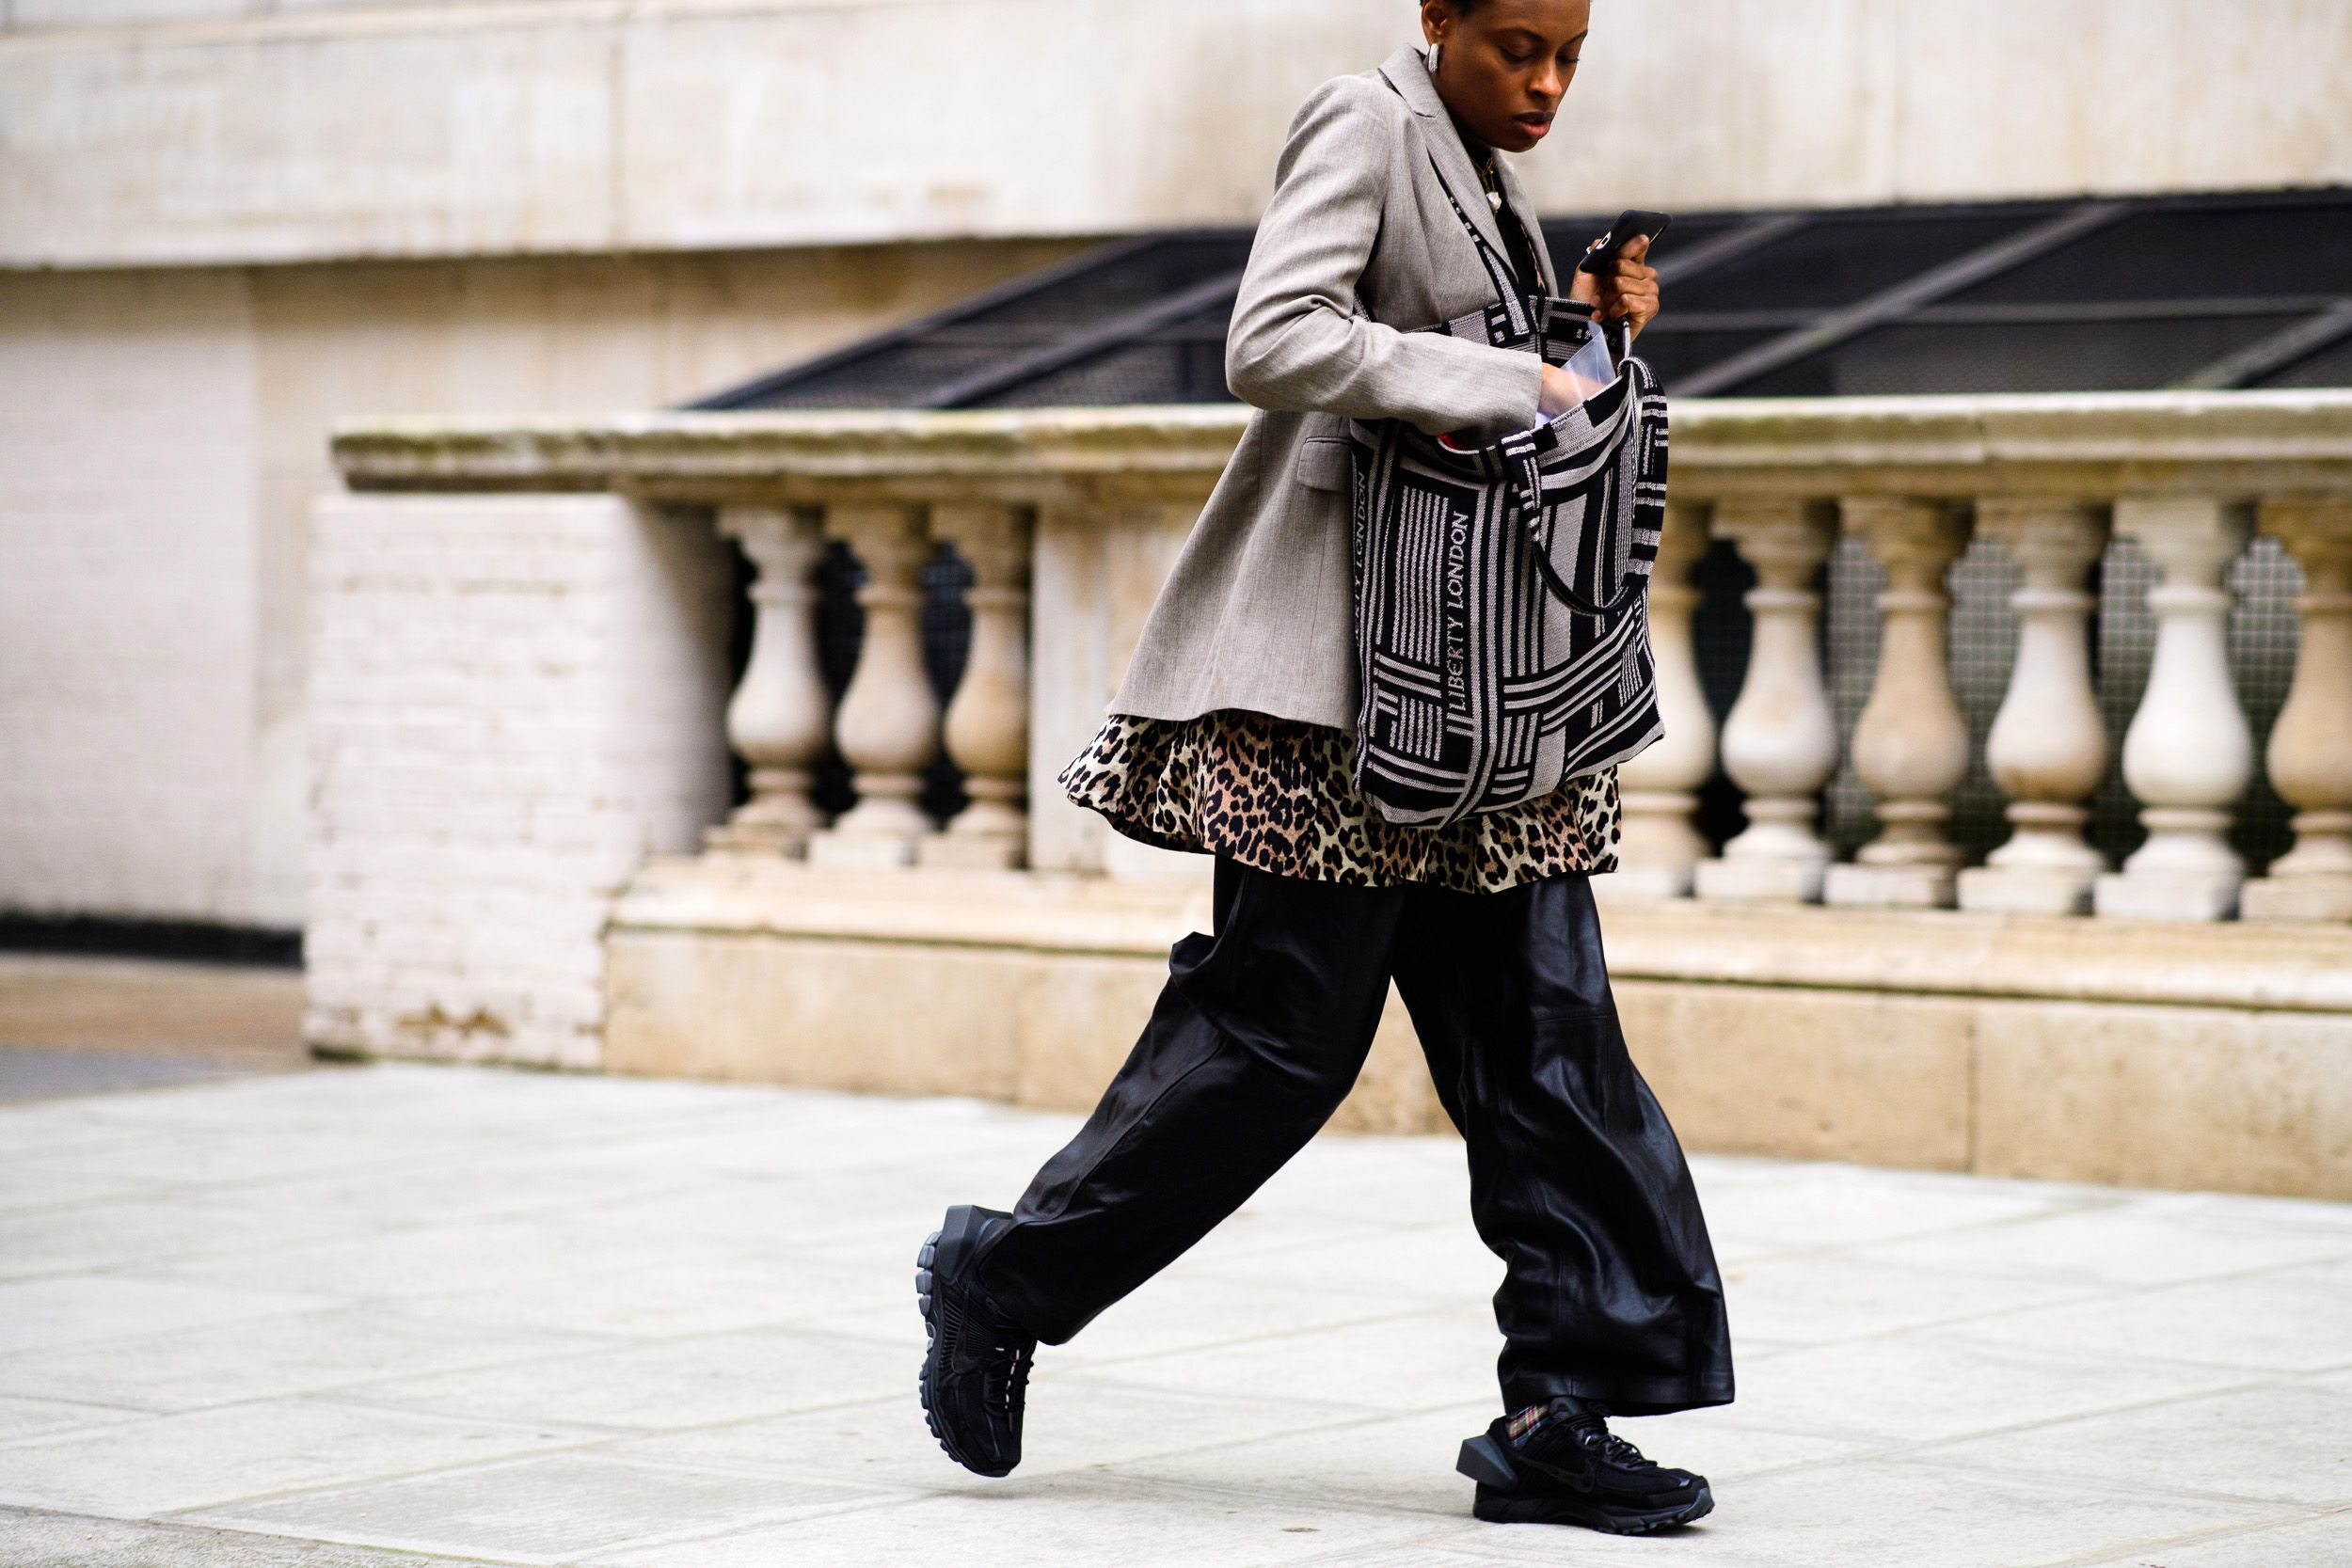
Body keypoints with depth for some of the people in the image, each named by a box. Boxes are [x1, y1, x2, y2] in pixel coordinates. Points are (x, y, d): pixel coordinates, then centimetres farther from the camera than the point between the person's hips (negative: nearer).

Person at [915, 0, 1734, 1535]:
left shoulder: (1486, 170, 18)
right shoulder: (1363, 124, -8)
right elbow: (1277, 344, -22)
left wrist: (1583, 331, 8)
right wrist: (1504, 384, -20)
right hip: (1338, 664, -9)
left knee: (1543, 1031, 3)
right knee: (1286, 1024, -5)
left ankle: (1559, 1421, 4)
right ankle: (1003, 1279, 13)